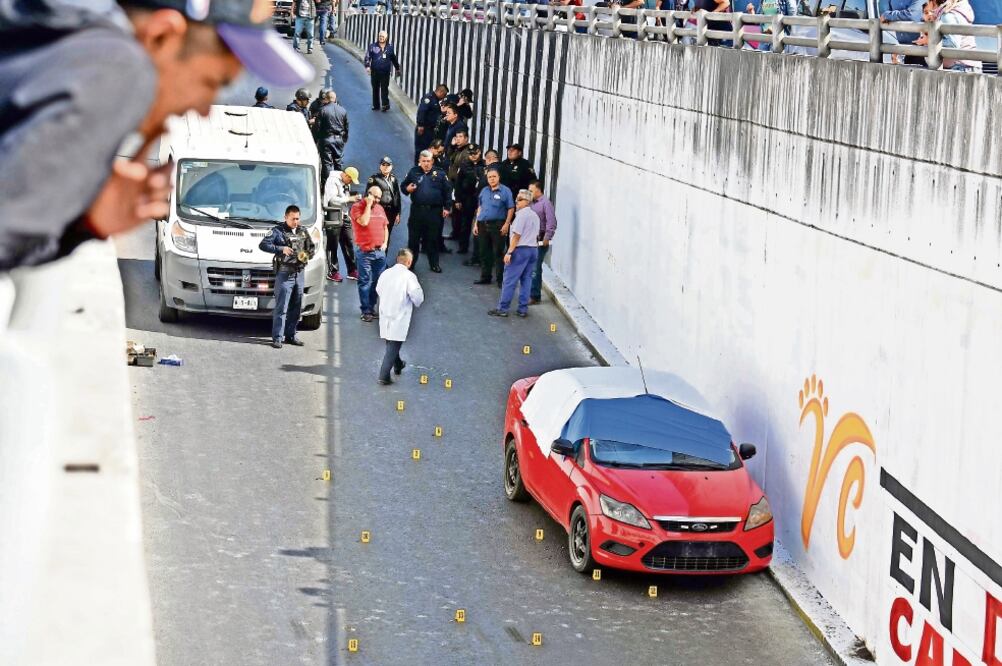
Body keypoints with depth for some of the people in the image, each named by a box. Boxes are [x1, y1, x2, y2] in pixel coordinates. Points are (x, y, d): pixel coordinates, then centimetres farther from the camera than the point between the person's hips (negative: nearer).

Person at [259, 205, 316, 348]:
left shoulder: (303, 231, 13)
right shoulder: (278, 230, -3)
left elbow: (312, 247, 21)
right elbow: (263, 245, -12)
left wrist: (308, 255, -2)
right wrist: (280, 249, -22)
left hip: (299, 273, 6)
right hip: (284, 273, -6)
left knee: (296, 308, 11)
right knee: (281, 308, -8)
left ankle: (290, 335, 20)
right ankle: (277, 338, -7)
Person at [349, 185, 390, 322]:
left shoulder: (380, 208, 14)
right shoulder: (357, 207, -5)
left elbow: (385, 227, 21)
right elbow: (364, 222, -22)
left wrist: (385, 243, 8)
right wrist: (368, 205, -15)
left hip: (380, 251, 6)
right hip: (364, 251, -6)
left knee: (377, 281, 6)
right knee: (365, 281, -2)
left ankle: (372, 307, 16)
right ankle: (366, 311, 1)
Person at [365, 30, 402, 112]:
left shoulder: (390, 47, 7)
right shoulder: (372, 46, 1)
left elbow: (394, 59, 18)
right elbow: (367, 57, -1)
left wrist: (397, 69, 26)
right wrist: (367, 66, -16)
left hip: (385, 72, -1)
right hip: (375, 72, 1)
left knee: (384, 89, -6)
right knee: (375, 89, 8)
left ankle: (385, 105, -6)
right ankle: (376, 105, 16)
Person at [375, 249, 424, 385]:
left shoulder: (385, 273, 1)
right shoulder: (409, 276, -17)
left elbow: (378, 290, 14)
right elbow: (417, 296, -19)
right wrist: (417, 304, 4)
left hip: (385, 314, 6)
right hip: (399, 316, -6)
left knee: (391, 344, 24)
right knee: (393, 347, -2)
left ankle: (397, 365, 45)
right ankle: (384, 375, -6)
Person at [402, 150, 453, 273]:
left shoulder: (439, 174, 2)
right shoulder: (413, 172, 5)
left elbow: (447, 190, 3)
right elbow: (403, 185, 13)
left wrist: (447, 207, -1)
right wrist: (407, 189, -11)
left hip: (434, 211, -1)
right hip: (417, 211, 1)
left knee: (434, 239, 6)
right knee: (413, 238, 6)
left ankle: (434, 264, 16)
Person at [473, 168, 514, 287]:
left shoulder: (505, 191, -3)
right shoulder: (484, 191, 12)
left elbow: (511, 209, -4)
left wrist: (506, 224, -12)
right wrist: (476, 224, 12)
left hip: (497, 225, -5)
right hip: (483, 225, 5)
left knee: (498, 253, -3)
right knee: (484, 252, 10)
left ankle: (501, 279, 3)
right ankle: (485, 277, 21)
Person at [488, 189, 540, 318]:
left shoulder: (521, 214, -12)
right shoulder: (535, 216, 14)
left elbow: (517, 235, -16)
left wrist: (509, 252, -15)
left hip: (520, 250, -8)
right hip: (533, 249, 8)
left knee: (510, 280, -4)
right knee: (526, 280, 10)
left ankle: (502, 309, -2)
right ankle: (523, 309, 9)